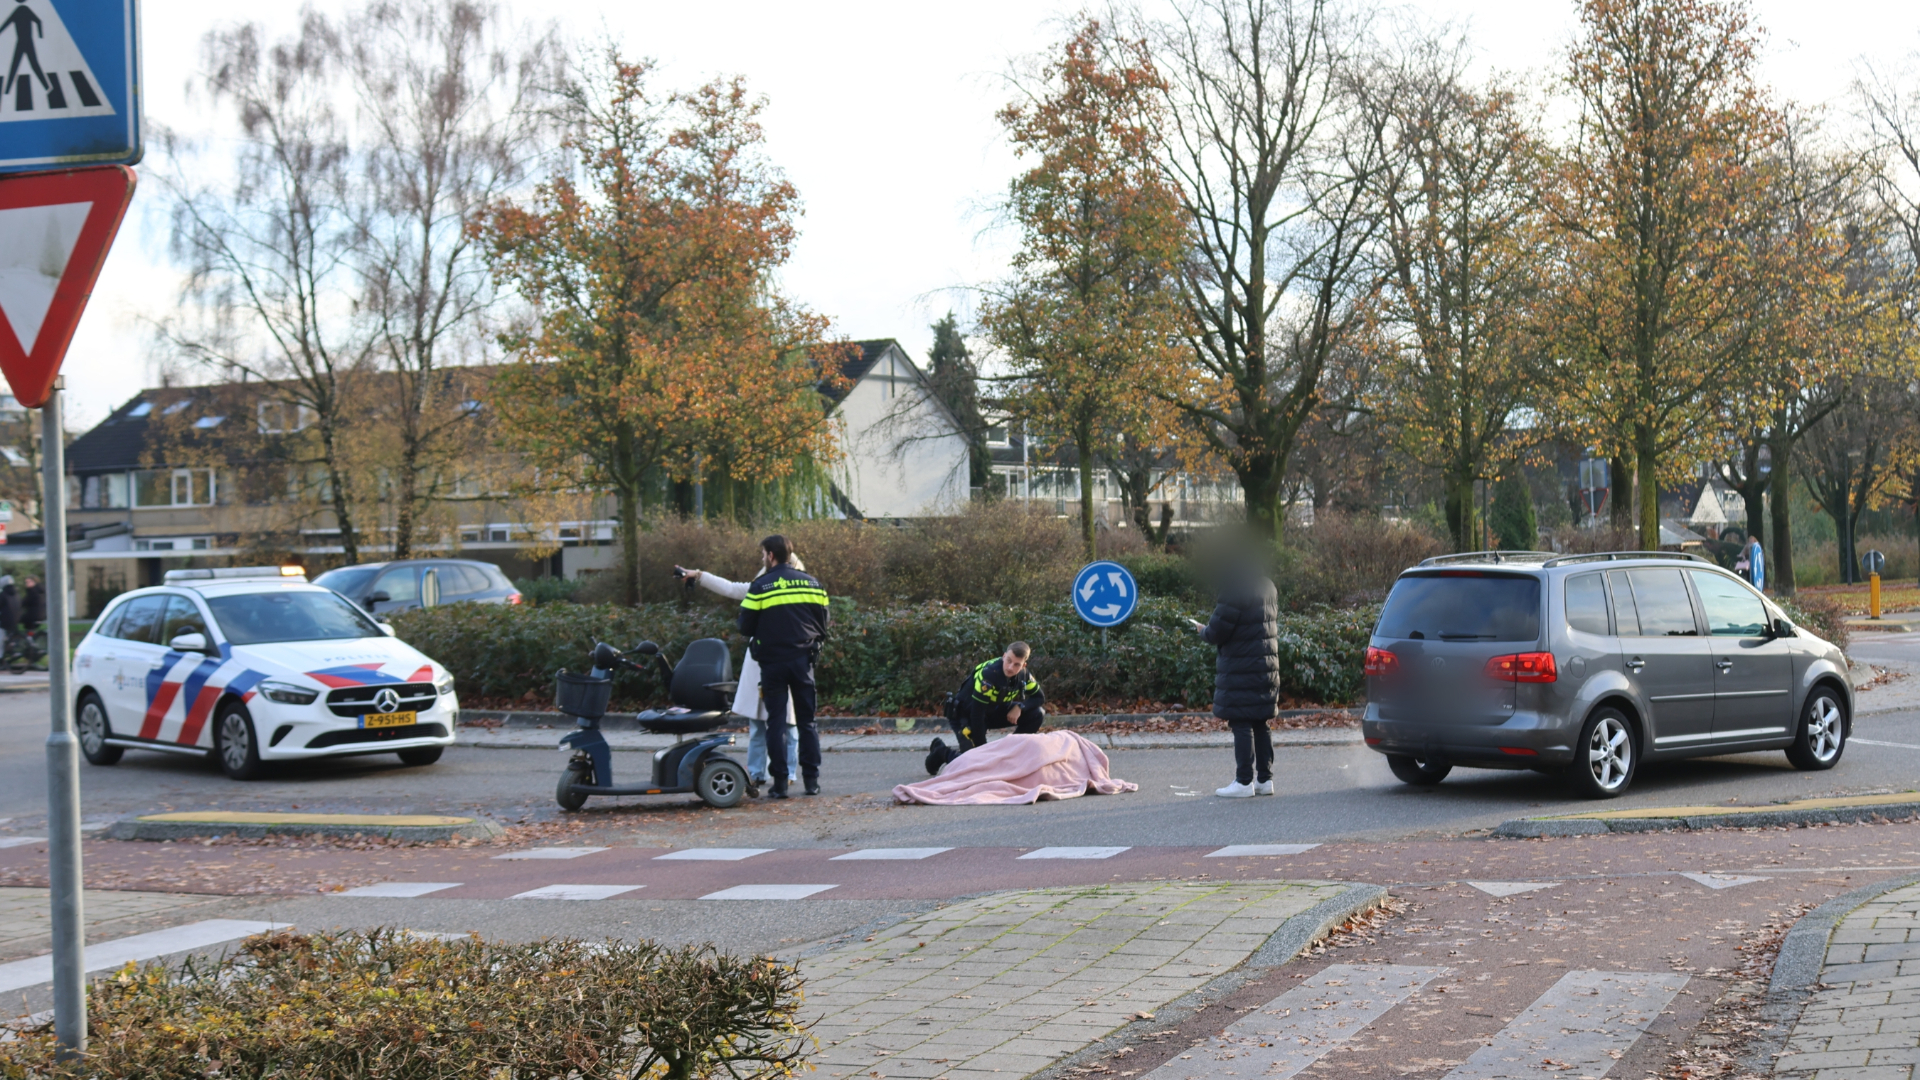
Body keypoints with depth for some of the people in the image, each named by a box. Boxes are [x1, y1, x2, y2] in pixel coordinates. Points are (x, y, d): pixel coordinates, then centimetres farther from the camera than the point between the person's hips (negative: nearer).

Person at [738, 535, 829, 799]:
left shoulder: (760, 586, -7)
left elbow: (746, 627, -6)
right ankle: (812, 779, 8)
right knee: (807, 721, 10)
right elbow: (824, 620, 7)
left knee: (776, 722, 2)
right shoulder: (811, 583, 5)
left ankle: (780, 782, -1)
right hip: (803, 660, 3)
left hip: (773, 661, -3)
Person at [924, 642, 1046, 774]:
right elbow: (977, 714, -30)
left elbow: (1039, 697, -1)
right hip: (966, 714, -6)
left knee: (1037, 714, -9)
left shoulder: (1023, 675, -14)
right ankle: (942, 751, 10)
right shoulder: (989, 674, -34)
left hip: (992, 712, 6)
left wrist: (1020, 707, -23)